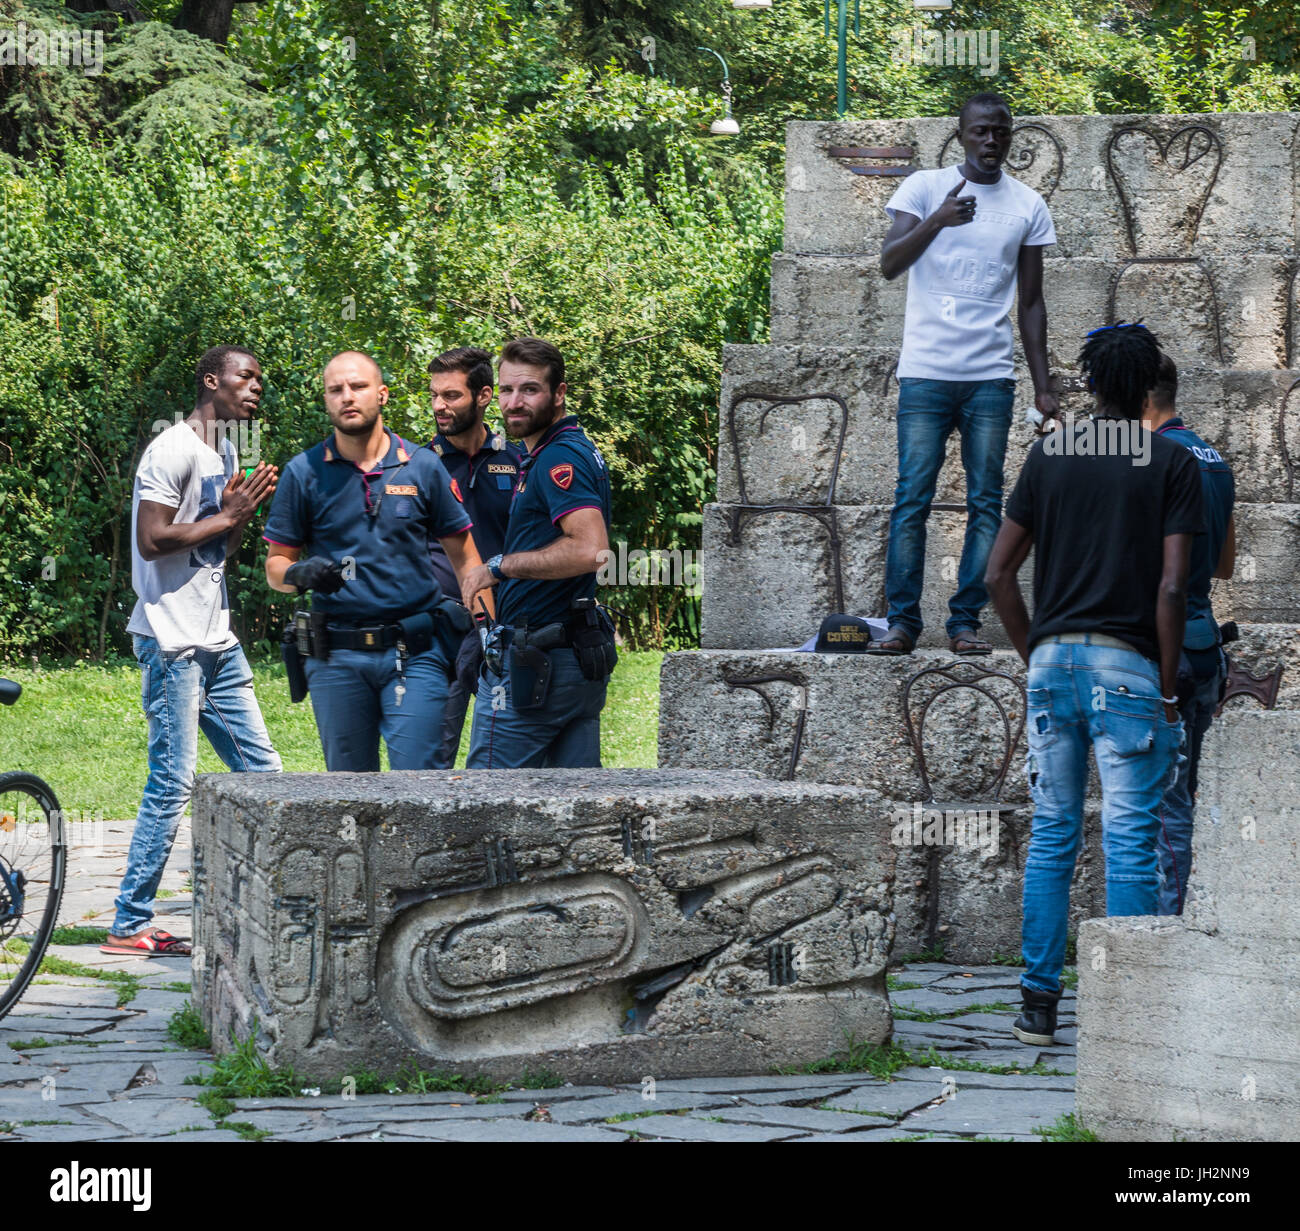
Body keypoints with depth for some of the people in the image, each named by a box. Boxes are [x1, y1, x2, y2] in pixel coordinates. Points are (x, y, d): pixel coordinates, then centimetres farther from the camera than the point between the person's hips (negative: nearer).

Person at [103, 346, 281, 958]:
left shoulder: (226, 453, 17)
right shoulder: (173, 451, -12)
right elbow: (153, 540, -20)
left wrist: (247, 510, 5)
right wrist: (227, 516, -12)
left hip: (217, 641, 9)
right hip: (173, 642, -9)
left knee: (260, 770, 7)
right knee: (172, 785, -8)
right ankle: (128, 926, -2)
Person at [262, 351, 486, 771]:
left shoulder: (423, 467, 5)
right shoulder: (304, 473, 5)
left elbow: (463, 556, 11)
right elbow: (275, 567, 8)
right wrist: (301, 574, -15)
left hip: (415, 655, -1)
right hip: (336, 658, 1)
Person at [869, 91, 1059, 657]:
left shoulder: (1029, 206, 10)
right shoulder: (925, 187, 4)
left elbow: (1031, 303, 13)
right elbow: (889, 264, -8)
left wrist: (1043, 386, 8)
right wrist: (936, 221, -26)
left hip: (991, 376, 2)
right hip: (925, 371, -2)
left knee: (986, 501, 0)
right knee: (912, 497, -5)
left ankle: (966, 621, 4)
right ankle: (902, 620, 0)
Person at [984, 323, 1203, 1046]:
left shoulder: (1050, 454, 8)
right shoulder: (1173, 464, -3)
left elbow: (1000, 572, 7)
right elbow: (1172, 587, -10)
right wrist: (1168, 687, -4)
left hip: (1054, 656, 4)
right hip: (1128, 662, -4)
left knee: (1052, 836, 10)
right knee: (1131, 842, 0)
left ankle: (1040, 1003, 10)